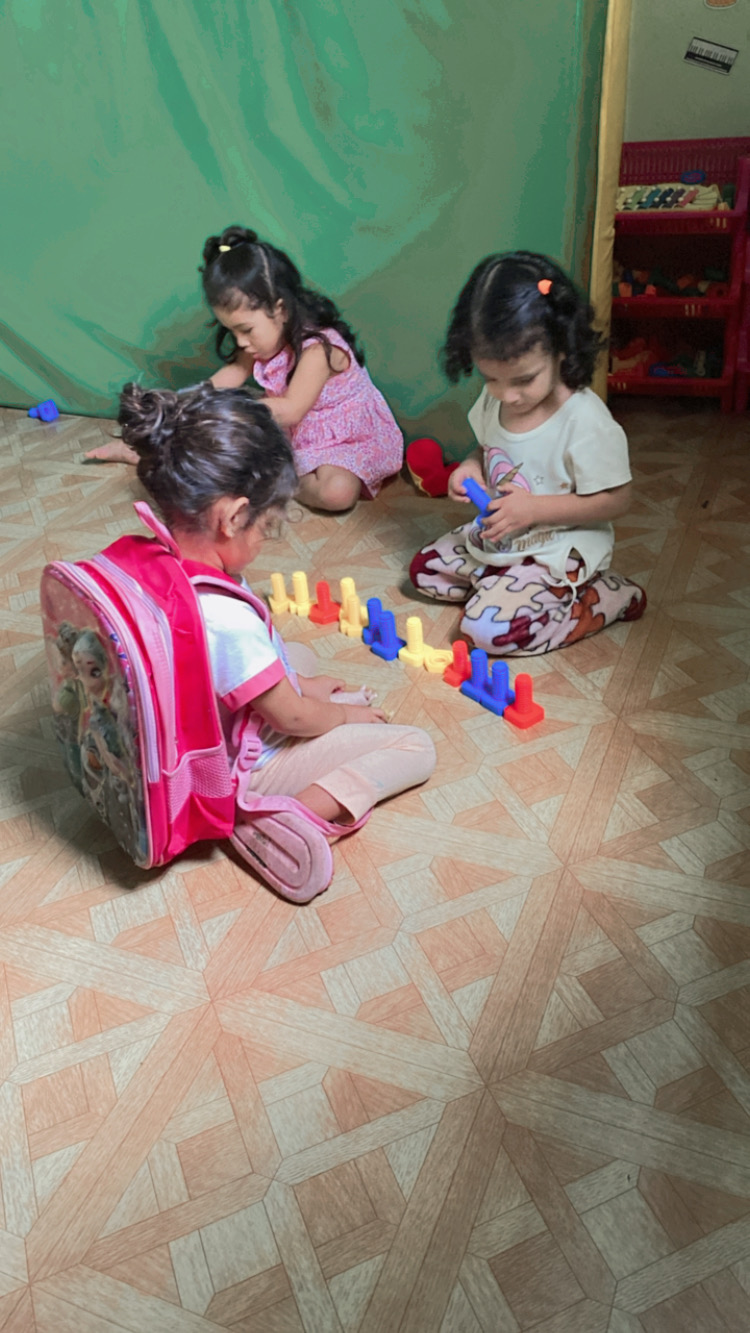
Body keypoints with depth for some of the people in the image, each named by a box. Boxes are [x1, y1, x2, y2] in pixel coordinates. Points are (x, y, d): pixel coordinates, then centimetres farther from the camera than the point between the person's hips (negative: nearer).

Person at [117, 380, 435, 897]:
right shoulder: (227, 616, -40)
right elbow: (294, 718, -24)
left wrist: (302, 685, 10)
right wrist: (345, 714, -2)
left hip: (196, 735, 9)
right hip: (244, 764, -9)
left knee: (299, 654, 33)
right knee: (417, 748, -4)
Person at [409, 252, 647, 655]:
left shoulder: (585, 421, -27)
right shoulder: (494, 400, -5)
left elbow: (615, 501, -21)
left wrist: (534, 508, -27)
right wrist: (471, 467, -9)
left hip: (557, 551, -8)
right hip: (496, 539, 8)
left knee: (487, 627, -21)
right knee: (423, 569, 11)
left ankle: (608, 598, -6)